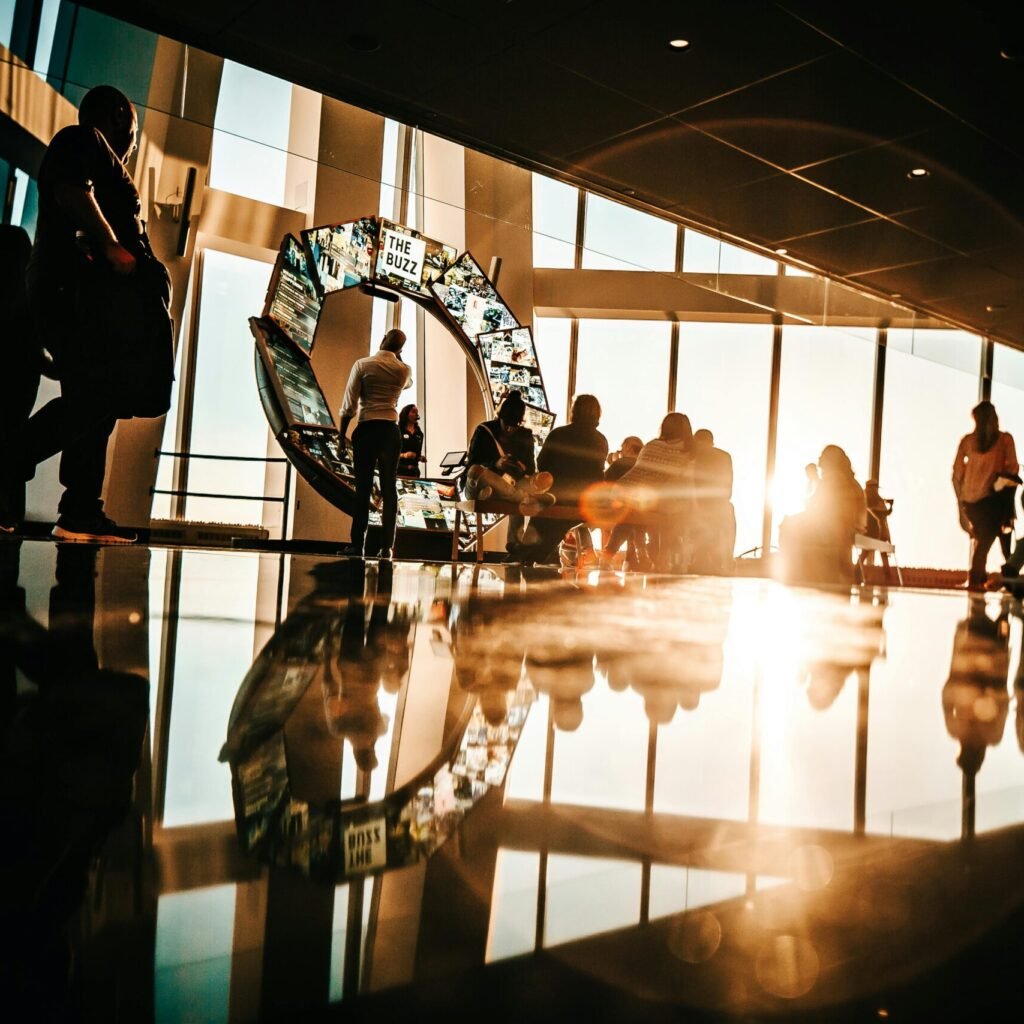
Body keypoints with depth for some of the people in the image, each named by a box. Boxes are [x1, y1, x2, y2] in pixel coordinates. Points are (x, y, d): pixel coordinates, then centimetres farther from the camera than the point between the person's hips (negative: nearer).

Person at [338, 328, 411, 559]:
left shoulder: (363, 364, -2)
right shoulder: (404, 370, 6)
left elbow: (349, 404, -4)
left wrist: (342, 434, 3)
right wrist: (398, 358, 24)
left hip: (366, 429, -2)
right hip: (391, 430, 2)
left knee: (363, 488, 0)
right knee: (389, 488, 3)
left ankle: (357, 544, 0)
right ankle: (386, 546, 0)